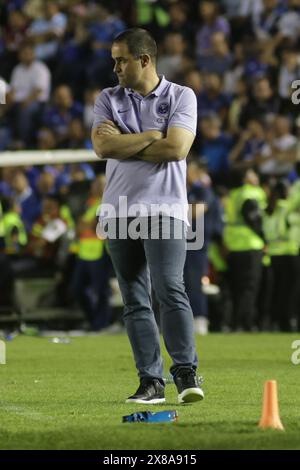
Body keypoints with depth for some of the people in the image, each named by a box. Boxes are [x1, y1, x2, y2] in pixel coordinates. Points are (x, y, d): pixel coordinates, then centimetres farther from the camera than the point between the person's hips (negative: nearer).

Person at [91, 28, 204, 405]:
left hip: (164, 209, -4)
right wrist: (150, 137, -7)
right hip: (118, 212, 4)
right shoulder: (108, 99, 11)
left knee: (169, 290, -18)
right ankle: (150, 381, 5)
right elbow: (101, 146, -5)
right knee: (134, 302, 2)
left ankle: (186, 374, -18)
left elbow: (176, 148, -13)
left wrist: (122, 143, -5)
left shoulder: (181, 97, 2)